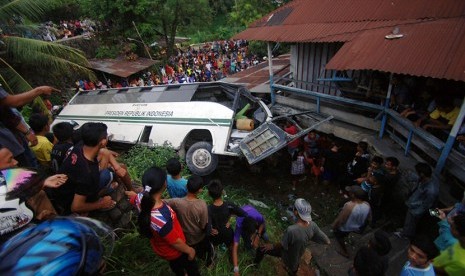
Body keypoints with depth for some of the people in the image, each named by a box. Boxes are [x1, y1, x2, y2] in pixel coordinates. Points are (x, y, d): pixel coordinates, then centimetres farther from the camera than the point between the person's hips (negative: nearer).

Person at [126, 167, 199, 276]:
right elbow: (175, 242, -31)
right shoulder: (161, 218, -48)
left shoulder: (141, 198, -26)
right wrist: (189, 250, -11)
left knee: (176, 267, 38)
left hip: (159, 246, 7)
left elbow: (133, 197, 1)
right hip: (173, 251, -6)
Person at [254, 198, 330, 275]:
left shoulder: (291, 230, -44)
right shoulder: (312, 225, -27)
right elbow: (327, 241, -15)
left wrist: (272, 246, -4)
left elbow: (282, 245, -26)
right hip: (298, 255, 5)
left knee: (261, 249, 15)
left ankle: (256, 263, 44)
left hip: (286, 254, -4)